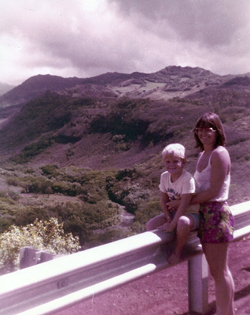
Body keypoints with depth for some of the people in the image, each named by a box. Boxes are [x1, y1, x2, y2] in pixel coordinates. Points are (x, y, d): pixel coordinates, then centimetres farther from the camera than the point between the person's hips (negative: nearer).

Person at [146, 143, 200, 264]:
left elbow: (184, 205, -26)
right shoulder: (164, 176, -3)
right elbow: (163, 201, 1)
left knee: (183, 222, -40)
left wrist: (172, 224, -26)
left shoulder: (187, 179, -23)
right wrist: (169, 220, -12)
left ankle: (177, 251, -13)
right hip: (173, 212, 6)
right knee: (150, 225, -15)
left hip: (191, 214, -6)